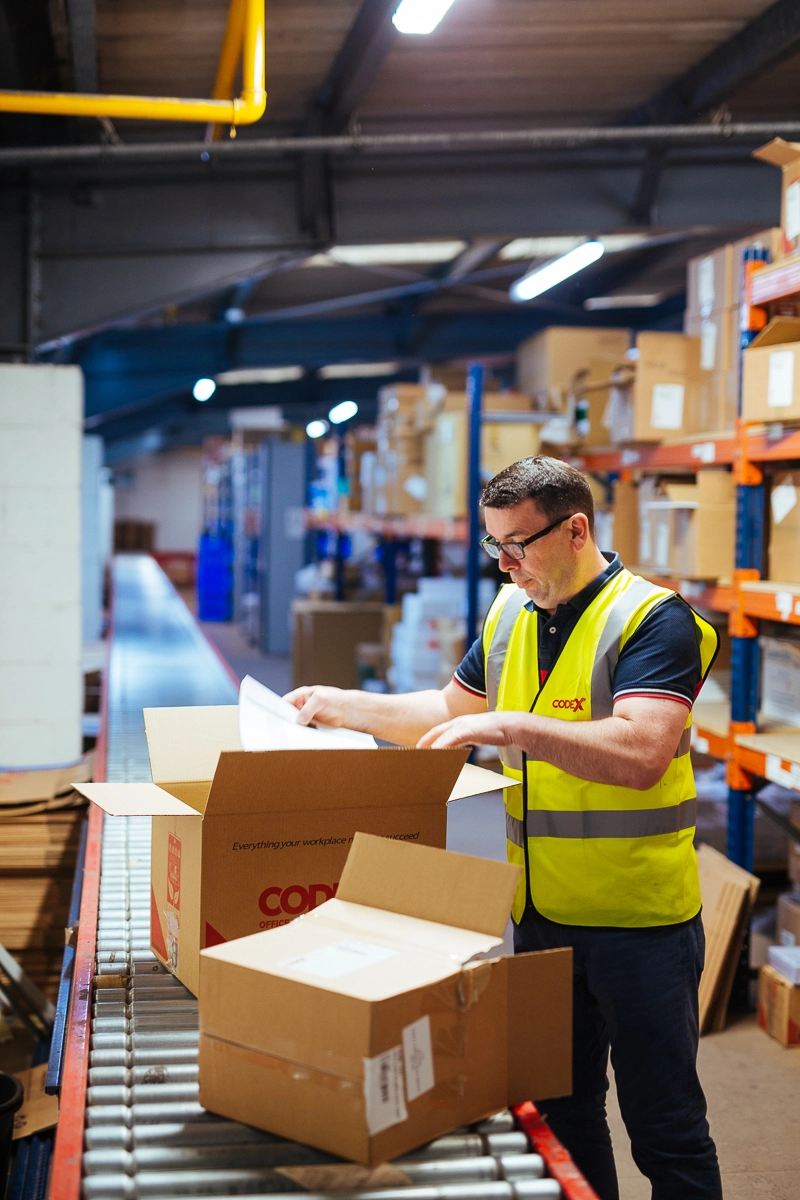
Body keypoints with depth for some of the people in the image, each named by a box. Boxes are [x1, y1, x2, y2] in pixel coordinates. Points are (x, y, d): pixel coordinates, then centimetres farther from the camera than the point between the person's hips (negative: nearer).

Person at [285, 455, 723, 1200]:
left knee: (665, 1131, 5)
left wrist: (513, 727, -31)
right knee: (560, 1114, 18)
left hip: (640, 922, -6)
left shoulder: (653, 619, -14)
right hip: (540, 914, 7)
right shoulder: (508, 616, 8)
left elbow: (641, 753, -27)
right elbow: (451, 711, 22)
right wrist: (344, 707, 14)